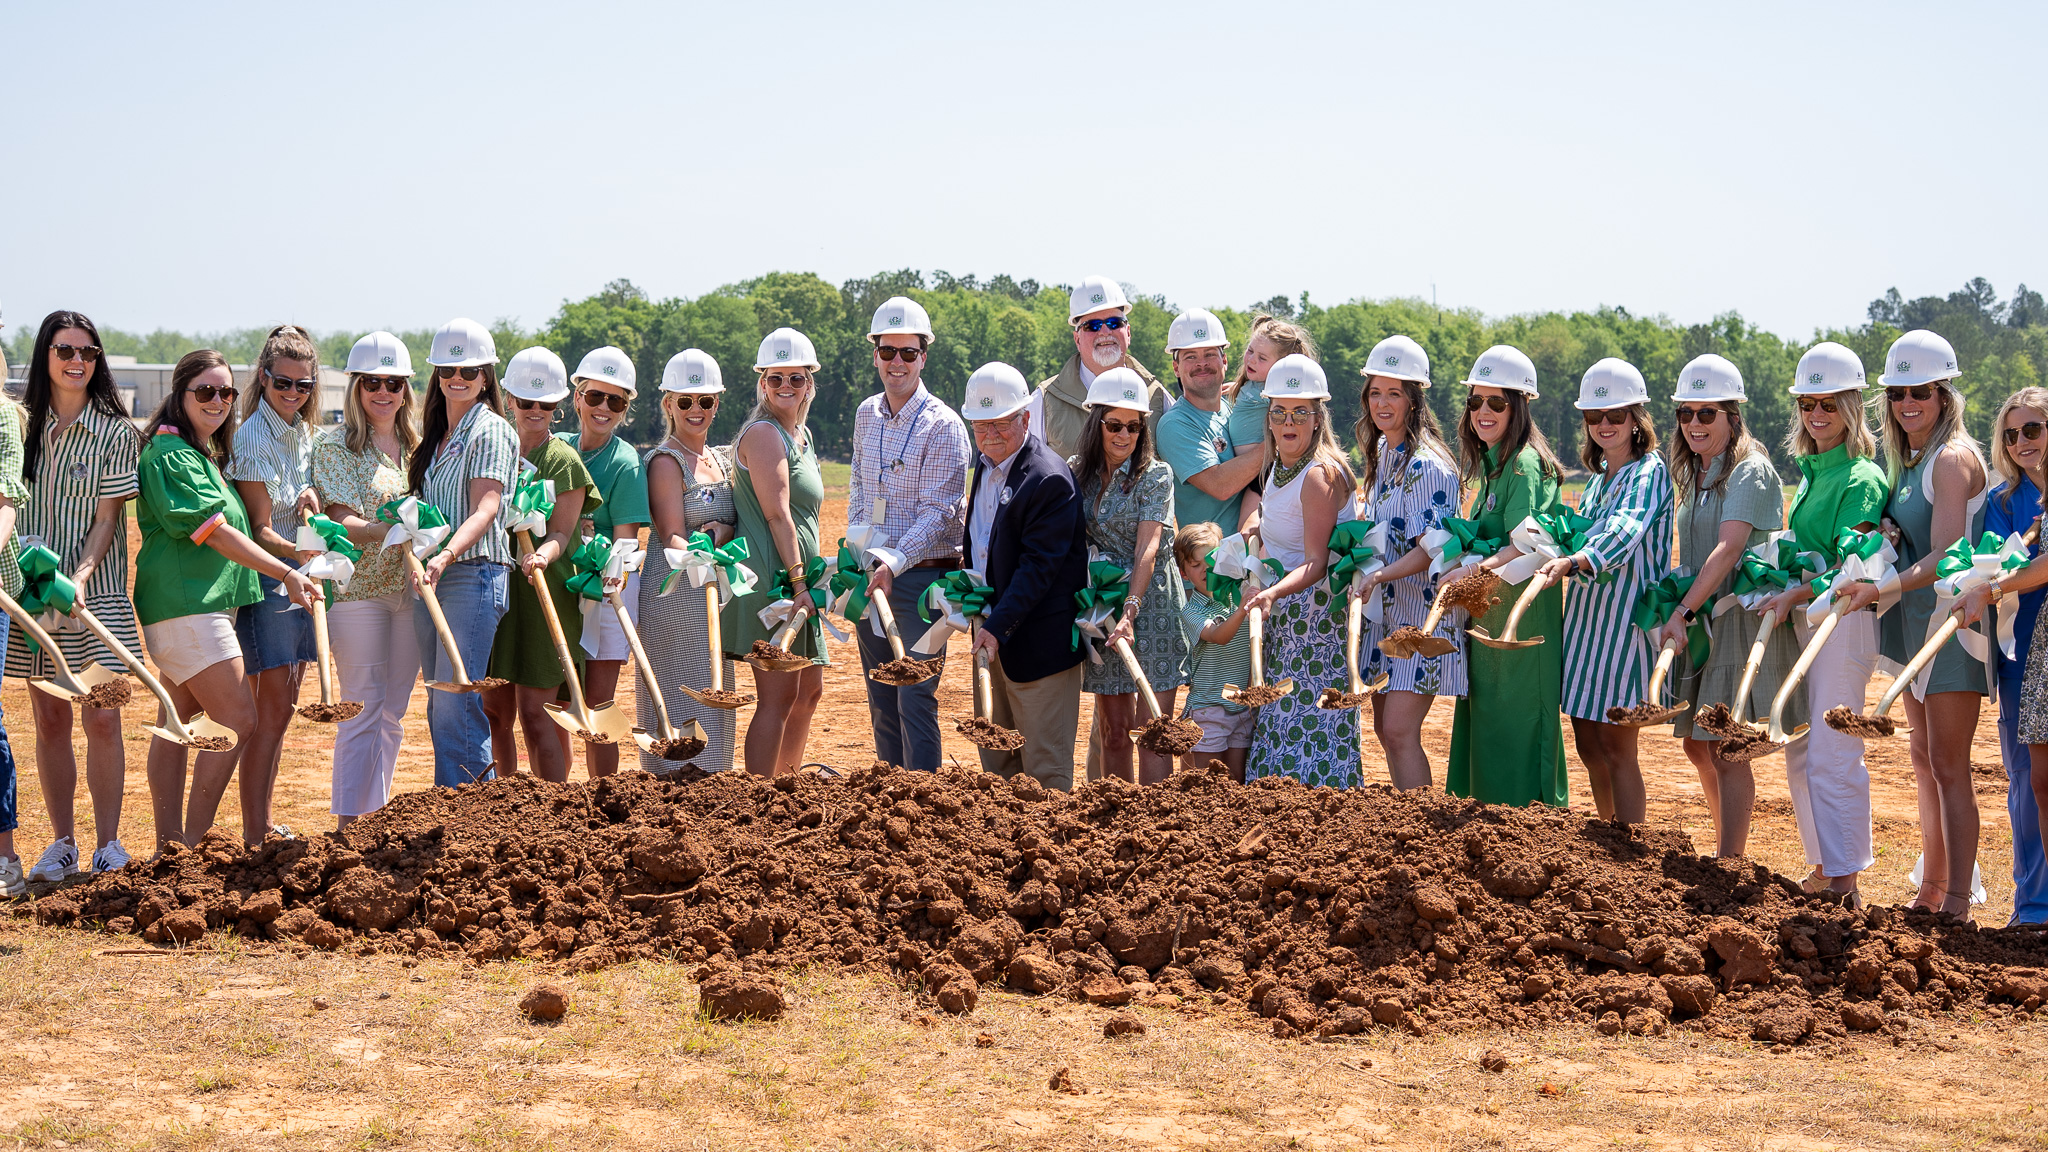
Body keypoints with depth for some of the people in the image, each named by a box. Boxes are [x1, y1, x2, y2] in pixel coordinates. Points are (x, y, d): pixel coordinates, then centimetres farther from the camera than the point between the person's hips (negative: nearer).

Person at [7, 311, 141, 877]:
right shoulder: (24, 425, 7)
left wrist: (80, 575, -20)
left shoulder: (115, 432, -2)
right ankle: (62, 841, 15)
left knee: (101, 720, -4)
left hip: (95, 593, -3)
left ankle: (108, 843, 5)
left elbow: (107, 519, -6)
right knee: (49, 719, 6)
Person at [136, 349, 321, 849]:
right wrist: (286, 573, -19)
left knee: (177, 723, 10)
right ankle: (192, 844, -7)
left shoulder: (206, 456, 18)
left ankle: (170, 844, 13)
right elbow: (215, 531, -18)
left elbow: (227, 528, 28)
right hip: (185, 606, -10)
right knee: (237, 721, -11)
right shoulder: (170, 455, -12)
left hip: (209, 605, 10)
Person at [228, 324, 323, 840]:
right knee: (271, 713, -10)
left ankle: (264, 825, 20)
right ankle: (254, 836, -6)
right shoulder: (253, 438, -15)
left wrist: (311, 496, 0)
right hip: (264, 581, -8)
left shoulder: (302, 431, 10)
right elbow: (261, 530, -16)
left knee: (281, 711, 12)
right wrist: (300, 556, -34)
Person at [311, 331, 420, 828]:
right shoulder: (334, 445, -4)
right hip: (357, 588, -6)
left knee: (392, 714, 9)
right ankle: (348, 827, -3)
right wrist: (389, 531, -30)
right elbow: (343, 522, -14)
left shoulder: (415, 445, 13)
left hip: (409, 589, 6)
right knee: (363, 711, -7)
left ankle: (377, 820, 18)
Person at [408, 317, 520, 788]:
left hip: (474, 576, -8)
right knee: (439, 709, 9)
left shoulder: (491, 432, -6)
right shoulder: (436, 438, 19)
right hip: (431, 578, 8)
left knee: (456, 704, -13)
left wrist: (447, 555, -33)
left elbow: (485, 508, -19)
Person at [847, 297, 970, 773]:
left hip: (921, 577, -6)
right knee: (881, 702, 11)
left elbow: (937, 512, -15)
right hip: (871, 575, 6)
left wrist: (896, 563, -25)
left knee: (915, 701, -8)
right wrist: (855, 551, 9)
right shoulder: (866, 415, 10)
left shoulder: (943, 426, -10)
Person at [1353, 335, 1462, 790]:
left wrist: (1380, 574, -33)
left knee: (1400, 731, -13)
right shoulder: (1379, 453, 11)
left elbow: (1432, 548, -22)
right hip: (1385, 608, 9)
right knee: (1384, 729, 9)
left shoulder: (1428, 466, -16)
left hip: (1423, 611, -9)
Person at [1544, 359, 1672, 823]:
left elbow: (1624, 532, -29)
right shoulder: (1597, 479, 15)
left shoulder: (1649, 472, -10)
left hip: (1627, 617, -8)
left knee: (1617, 749, -5)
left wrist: (1573, 561, -45)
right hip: (1587, 615, 8)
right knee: (1589, 745, 11)